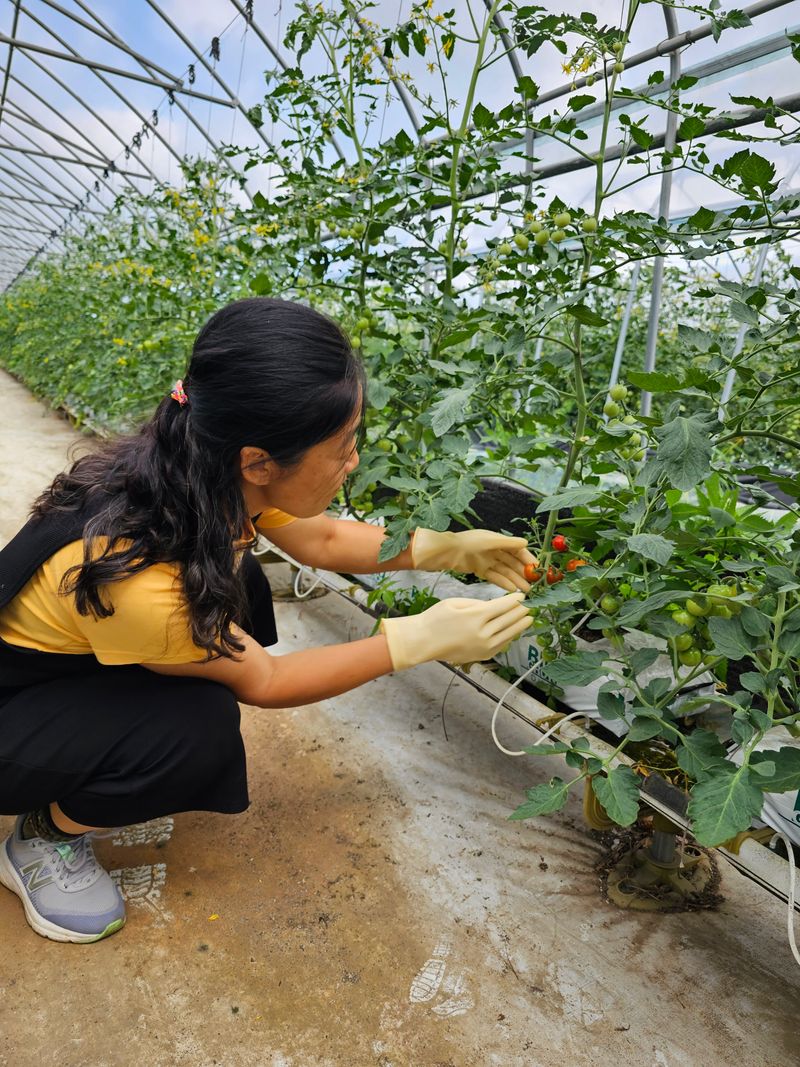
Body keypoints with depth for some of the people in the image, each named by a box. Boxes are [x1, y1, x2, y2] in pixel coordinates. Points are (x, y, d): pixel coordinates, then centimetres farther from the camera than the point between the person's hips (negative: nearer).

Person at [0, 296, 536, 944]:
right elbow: (264, 681, -22)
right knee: (200, 727, -27)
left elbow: (322, 539, -1)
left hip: (78, 661, 7)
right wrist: (423, 637, -21)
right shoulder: (133, 577, -40)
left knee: (236, 589, -2)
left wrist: (454, 549, -10)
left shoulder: (209, 471, -19)